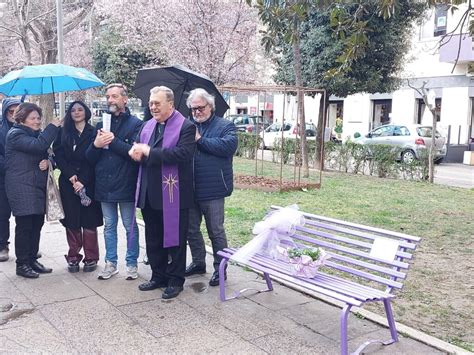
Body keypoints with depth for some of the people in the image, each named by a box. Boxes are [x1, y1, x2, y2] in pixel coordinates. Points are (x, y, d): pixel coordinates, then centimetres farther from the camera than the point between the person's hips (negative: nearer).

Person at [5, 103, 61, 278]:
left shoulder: (36, 134, 17)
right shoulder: (15, 134, -9)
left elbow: (44, 154, 17)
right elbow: (38, 145, -26)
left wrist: (47, 162, -7)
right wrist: (53, 126, -20)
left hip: (38, 186, 8)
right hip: (22, 188, -8)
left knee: (37, 224, 8)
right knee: (24, 225, -4)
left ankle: (32, 260, 19)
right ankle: (22, 264, 5)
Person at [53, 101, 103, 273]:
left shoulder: (93, 133, 4)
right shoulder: (63, 133, 11)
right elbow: (58, 156, 3)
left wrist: (83, 180, -12)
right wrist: (71, 175, -12)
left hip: (88, 182, -2)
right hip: (68, 183, 2)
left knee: (89, 220, -1)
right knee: (71, 220, 2)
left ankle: (91, 258, 6)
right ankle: (73, 257, 11)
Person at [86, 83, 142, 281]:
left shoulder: (135, 124, -4)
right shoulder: (102, 125, 11)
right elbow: (89, 157, 10)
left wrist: (114, 141, -19)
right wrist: (96, 145, -11)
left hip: (126, 184, -5)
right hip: (105, 185, 5)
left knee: (130, 226, 7)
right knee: (109, 226, 14)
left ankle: (132, 263, 20)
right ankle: (111, 263, 25)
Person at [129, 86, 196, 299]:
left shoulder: (186, 127, -9)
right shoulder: (147, 126, 14)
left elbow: (182, 153, -24)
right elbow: (138, 151, 13)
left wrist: (149, 152, -22)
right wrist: (135, 151, -12)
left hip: (173, 195, -7)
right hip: (149, 194, 7)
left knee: (175, 239, 5)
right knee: (153, 239, 16)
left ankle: (175, 280, 19)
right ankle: (158, 276, 31)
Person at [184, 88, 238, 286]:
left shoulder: (225, 126, -2)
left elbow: (229, 145, -21)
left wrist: (200, 140, -19)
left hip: (212, 190, -5)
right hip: (189, 189, 5)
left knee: (216, 231, 6)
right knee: (191, 229, 16)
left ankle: (220, 268, 19)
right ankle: (198, 262, 34)